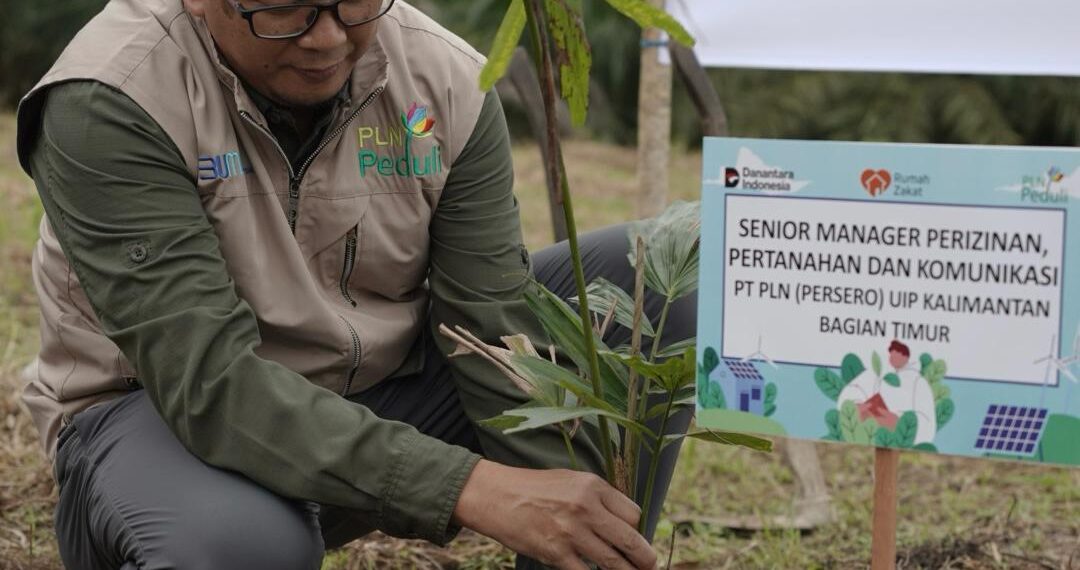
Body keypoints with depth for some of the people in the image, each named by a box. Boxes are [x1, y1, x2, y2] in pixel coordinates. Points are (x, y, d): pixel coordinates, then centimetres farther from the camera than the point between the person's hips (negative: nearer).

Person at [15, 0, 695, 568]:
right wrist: (471, 487, -40)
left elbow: (499, 337, -11)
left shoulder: (447, 81, -11)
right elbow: (209, 378, -32)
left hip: (386, 389, 5)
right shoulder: (108, 104, -24)